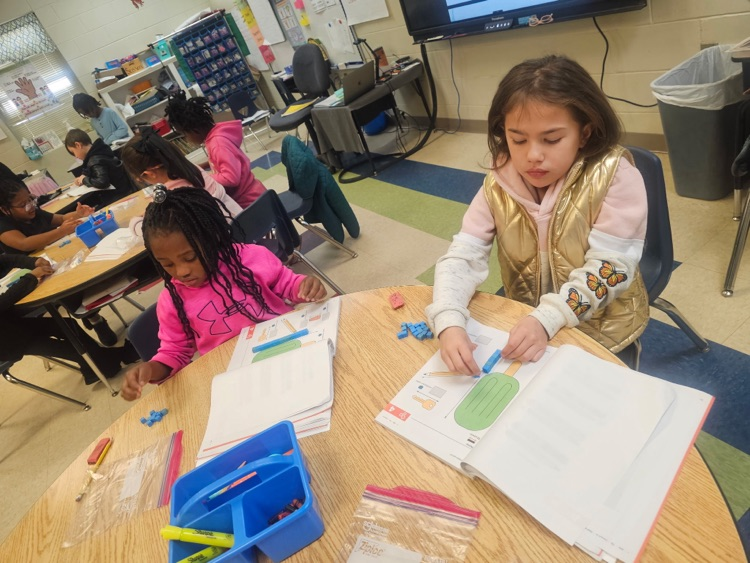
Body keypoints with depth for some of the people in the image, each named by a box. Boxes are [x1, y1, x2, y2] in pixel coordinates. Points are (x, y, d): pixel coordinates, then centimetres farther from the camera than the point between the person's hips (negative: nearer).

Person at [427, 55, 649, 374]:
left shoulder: (614, 176, -18)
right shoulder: (498, 185, -10)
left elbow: (609, 267, -21)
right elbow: (462, 256, -15)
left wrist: (546, 319, -35)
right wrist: (449, 322, -33)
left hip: (603, 325, -2)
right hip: (525, 320, 3)